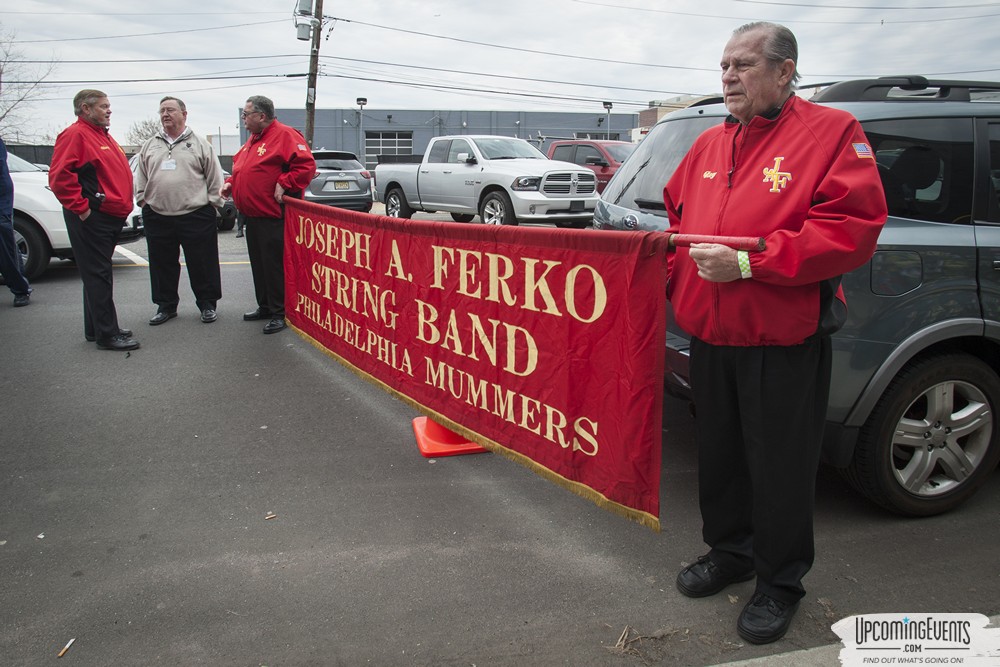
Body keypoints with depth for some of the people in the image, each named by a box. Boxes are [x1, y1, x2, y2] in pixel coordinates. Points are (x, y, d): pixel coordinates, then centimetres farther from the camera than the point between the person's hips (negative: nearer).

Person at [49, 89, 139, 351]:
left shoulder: (103, 136, 20)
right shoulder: (74, 135, -10)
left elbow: (116, 174, 29)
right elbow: (59, 176, -21)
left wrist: (123, 206, 19)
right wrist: (80, 207, -20)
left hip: (111, 217, 10)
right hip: (91, 219, -10)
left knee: (99, 275, 15)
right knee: (98, 276, -7)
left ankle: (96, 329, 24)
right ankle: (106, 334, -4)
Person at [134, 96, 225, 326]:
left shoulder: (200, 144, 5)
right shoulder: (149, 146, 15)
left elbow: (214, 178, 3)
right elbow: (141, 179, 19)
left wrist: (213, 203, -2)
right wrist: (143, 202, 10)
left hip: (196, 216, -4)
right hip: (157, 218, 4)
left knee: (202, 264, 1)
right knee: (162, 265, 10)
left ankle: (207, 304, 14)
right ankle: (166, 305, 23)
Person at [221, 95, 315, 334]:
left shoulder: (284, 135, -11)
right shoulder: (253, 139, 19)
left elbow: (306, 165, -20)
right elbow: (241, 167, 29)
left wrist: (284, 184, -22)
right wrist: (231, 183, 12)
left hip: (272, 217, -10)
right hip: (251, 216, 10)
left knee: (274, 264, -6)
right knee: (259, 263, 16)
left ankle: (279, 312, 2)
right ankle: (264, 306, 27)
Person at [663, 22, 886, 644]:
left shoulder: (832, 132, -7)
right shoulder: (709, 144, 13)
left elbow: (853, 230, -18)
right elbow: (678, 221, 20)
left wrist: (748, 262, -23)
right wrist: (670, 274, 2)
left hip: (785, 345, -6)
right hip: (710, 337, 6)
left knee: (780, 469, 7)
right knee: (719, 454, 18)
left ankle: (780, 582, 26)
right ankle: (730, 550, 39)